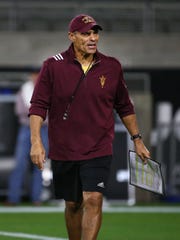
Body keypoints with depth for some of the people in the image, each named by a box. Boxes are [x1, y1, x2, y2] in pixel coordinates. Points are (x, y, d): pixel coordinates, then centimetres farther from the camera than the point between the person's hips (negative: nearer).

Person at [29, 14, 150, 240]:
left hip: (99, 150, 0)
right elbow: (38, 105, -5)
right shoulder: (53, 66, -4)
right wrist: (36, 141, -16)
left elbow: (124, 107, 14)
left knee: (93, 200, -16)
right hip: (63, 151, 0)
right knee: (72, 204, 11)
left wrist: (137, 139, 15)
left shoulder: (112, 67, 2)